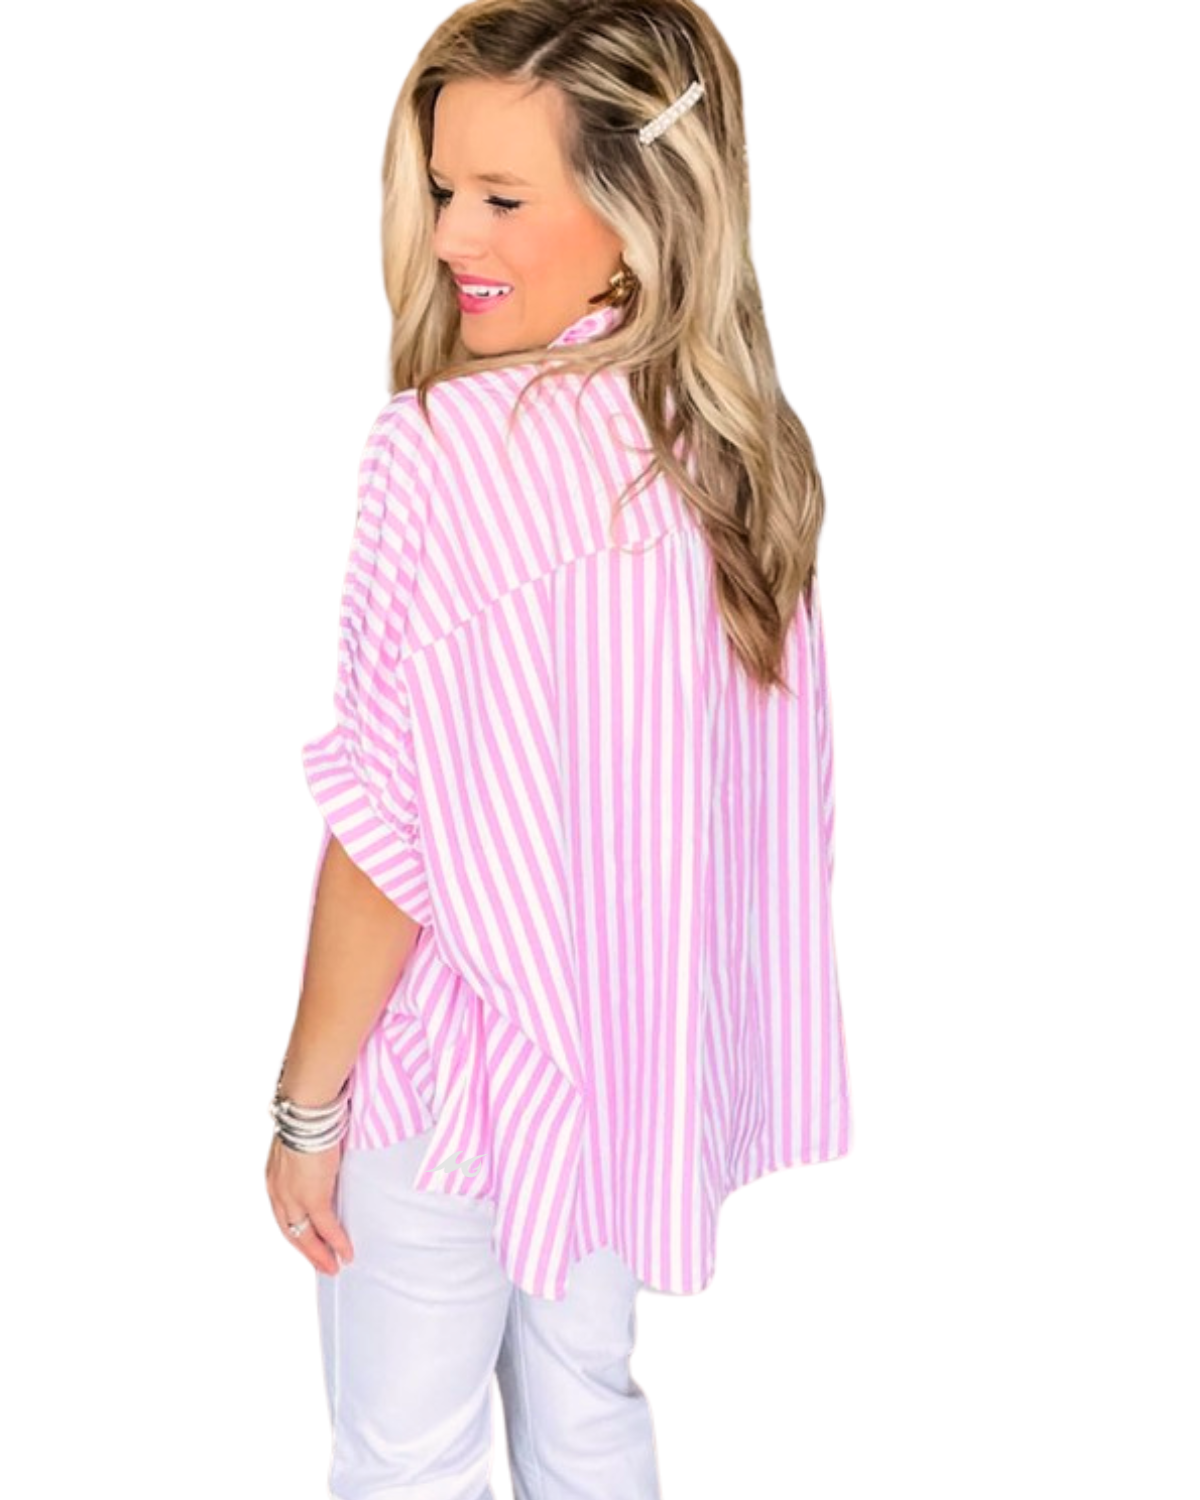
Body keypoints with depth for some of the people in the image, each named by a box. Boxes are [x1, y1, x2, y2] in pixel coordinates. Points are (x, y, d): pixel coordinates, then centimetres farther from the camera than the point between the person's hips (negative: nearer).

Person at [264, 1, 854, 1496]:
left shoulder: (446, 442, -23)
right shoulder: (743, 448, -3)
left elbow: (390, 826, -20)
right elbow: (758, 786, 5)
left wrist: (306, 1099, -9)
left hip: (454, 1061, -6)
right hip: (642, 1044, 6)